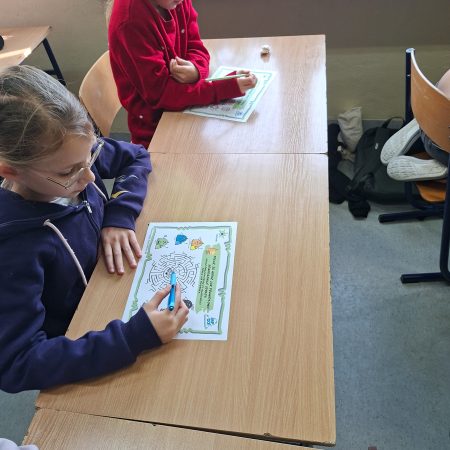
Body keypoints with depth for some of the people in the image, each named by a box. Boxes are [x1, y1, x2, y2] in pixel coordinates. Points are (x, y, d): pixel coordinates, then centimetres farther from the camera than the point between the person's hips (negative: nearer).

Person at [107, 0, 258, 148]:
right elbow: (160, 92, -25)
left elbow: (196, 48, 2)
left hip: (184, 109, 6)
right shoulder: (130, 22, -24)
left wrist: (195, 70, -24)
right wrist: (227, 87, -32)